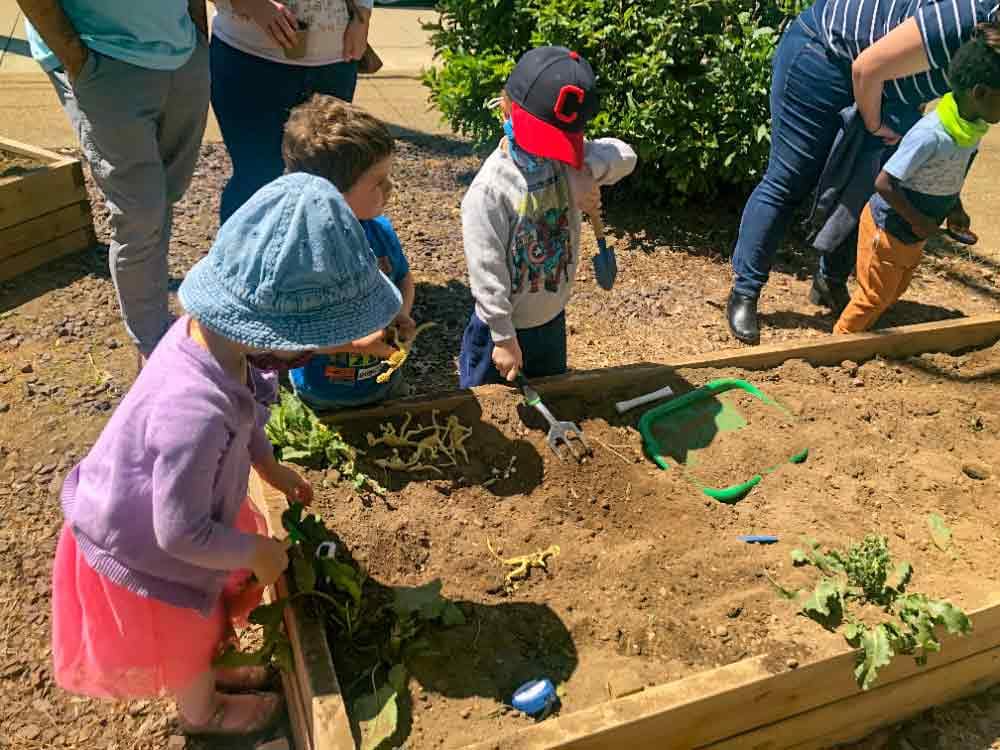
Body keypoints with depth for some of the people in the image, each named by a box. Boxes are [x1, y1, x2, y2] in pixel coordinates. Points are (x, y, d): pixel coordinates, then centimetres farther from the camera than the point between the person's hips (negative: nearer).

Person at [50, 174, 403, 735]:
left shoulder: (212, 329, -22)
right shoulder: (197, 413, -47)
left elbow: (244, 414, 2)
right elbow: (181, 534, -34)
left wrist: (270, 466, 9)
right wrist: (256, 551, -18)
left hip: (177, 512, 7)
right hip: (146, 550, -7)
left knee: (207, 618, 33)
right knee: (183, 636, 25)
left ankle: (209, 672, 63)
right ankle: (202, 709, 56)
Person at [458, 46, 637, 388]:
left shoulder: (566, 159, -7)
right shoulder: (489, 191, -26)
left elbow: (625, 156, -1)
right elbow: (487, 271, -23)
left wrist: (590, 172, -23)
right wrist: (504, 337, -19)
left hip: (552, 319, 6)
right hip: (504, 325, -6)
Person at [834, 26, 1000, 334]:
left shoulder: (974, 127, -3)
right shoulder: (931, 135, -31)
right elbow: (884, 183, -28)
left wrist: (956, 208, 4)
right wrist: (917, 221, -21)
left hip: (915, 234, 9)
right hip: (889, 229, -9)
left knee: (895, 291, 22)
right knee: (875, 296, 6)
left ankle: (860, 334, 40)